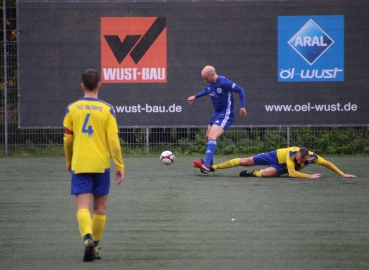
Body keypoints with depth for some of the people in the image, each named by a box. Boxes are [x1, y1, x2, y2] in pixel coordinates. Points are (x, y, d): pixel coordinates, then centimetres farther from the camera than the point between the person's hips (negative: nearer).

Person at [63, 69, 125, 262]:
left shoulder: (72, 109, 0)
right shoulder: (107, 110, -3)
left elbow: (67, 140, 6)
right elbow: (113, 141, -7)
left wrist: (69, 162, 22)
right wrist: (120, 166, 0)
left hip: (79, 165, 0)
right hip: (101, 165, 0)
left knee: (82, 207, -5)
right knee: (100, 207, 14)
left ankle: (87, 238, -30)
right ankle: (94, 248, 20)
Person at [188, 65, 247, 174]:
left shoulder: (224, 83, -23)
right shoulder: (209, 84, 1)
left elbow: (240, 91, -17)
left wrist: (242, 107, -23)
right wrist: (195, 97, 22)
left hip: (226, 115, -9)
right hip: (216, 113, 9)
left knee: (211, 137, -22)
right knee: (207, 137, 15)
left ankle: (206, 166, -30)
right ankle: (209, 163, 30)